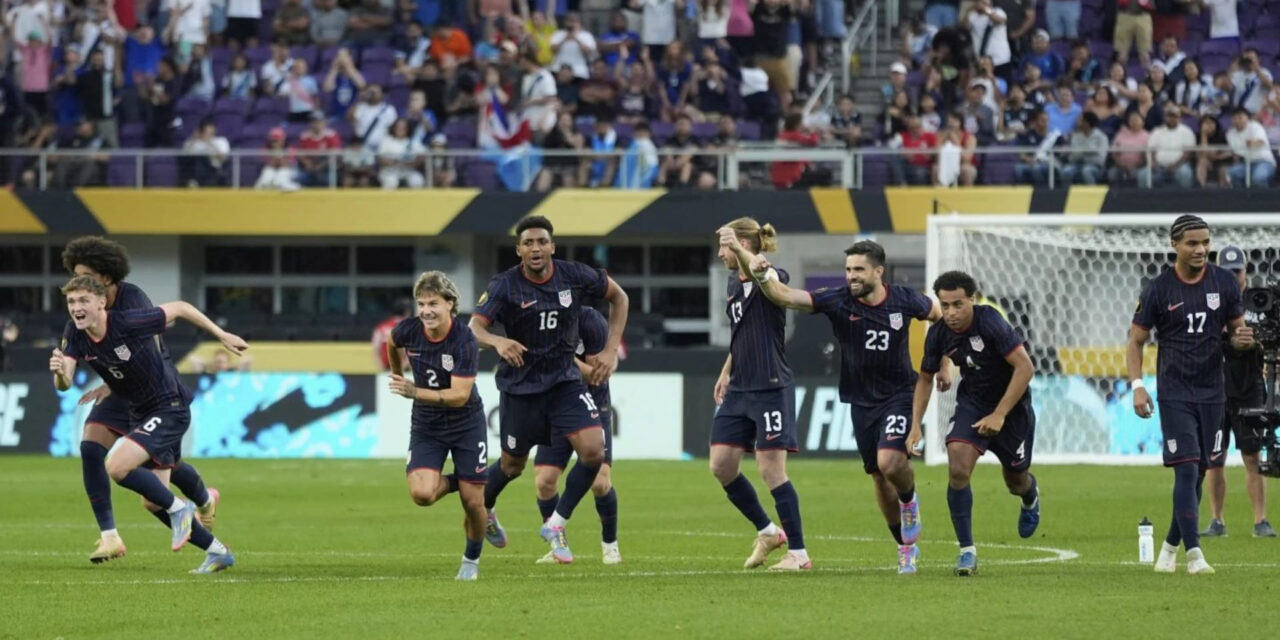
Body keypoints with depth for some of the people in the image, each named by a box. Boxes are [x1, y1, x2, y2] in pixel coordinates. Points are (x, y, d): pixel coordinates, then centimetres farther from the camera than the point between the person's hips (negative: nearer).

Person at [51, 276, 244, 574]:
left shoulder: (129, 323, -25)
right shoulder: (75, 334, -7)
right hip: (140, 413, 8)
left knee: (117, 467, -26)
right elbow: (64, 385, -13)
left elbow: (180, 308, -12)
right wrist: (59, 373, -38)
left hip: (169, 407, -8)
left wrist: (221, 335, -4)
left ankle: (178, 508, -4)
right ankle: (217, 552, 27)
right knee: (153, 503, 12)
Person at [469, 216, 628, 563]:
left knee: (593, 450, -16)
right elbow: (475, 326, -26)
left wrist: (611, 350, -1)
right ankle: (483, 511, 44)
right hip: (520, 384, -2)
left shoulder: (574, 276, -9)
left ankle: (555, 525, 2)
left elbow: (618, 297, 7)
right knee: (513, 465, 11)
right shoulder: (505, 286, -16)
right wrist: (497, 342, -49)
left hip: (565, 379, 2)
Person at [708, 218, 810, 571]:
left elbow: (765, 276, -38)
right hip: (739, 390, 8)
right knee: (721, 466, 5)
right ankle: (767, 532, 21)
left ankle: (798, 553, 0)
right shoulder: (734, 282, 13)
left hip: (771, 387, -8)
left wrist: (740, 252, -54)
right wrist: (726, 373, 23)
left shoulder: (772, 278, -11)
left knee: (771, 469, -8)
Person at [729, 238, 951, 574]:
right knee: (880, 477, 9)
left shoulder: (905, 301, -10)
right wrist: (760, 273, -41)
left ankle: (909, 500, 11)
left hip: (899, 393, -2)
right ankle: (905, 547, 27)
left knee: (890, 462, -24)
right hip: (861, 401, 2)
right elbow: (782, 295, -22)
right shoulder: (838, 301, -12)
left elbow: (940, 316, 12)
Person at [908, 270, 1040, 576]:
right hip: (972, 402, 3)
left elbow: (1025, 368, -27)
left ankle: (1030, 496, 53)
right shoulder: (938, 335, -11)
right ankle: (967, 551, -11)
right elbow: (926, 378, 7)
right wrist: (915, 425, -2)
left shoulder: (990, 323, -27)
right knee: (957, 468, -20)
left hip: (1011, 403, -3)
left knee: (1015, 481, 12)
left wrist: (999, 415, -29)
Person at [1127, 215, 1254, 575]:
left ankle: (1171, 545, 24)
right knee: (1186, 470, -14)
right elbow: (1136, 340, 2)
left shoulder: (1224, 283, 2)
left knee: (1198, 473, 8)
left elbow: (1237, 327, 12)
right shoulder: (1158, 289, -6)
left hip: (1212, 393, 4)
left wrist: (1242, 340, -13)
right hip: (1174, 393, -4)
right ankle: (1193, 553, -17)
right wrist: (1137, 385, -11)